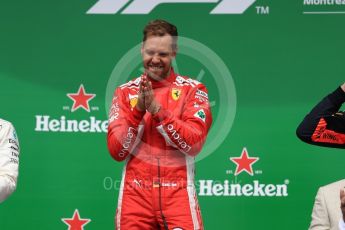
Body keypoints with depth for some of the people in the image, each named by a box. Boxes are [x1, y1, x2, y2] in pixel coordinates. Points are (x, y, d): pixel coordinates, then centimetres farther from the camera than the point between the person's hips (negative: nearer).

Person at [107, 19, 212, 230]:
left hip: (178, 195, -2)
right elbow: (117, 151, 1)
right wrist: (138, 109, -11)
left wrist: (157, 110, -16)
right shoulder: (125, 92, 9)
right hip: (135, 194, 2)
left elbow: (194, 144, -9)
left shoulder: (192, 90, 4)